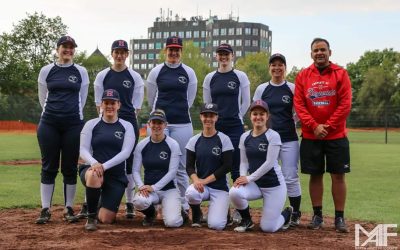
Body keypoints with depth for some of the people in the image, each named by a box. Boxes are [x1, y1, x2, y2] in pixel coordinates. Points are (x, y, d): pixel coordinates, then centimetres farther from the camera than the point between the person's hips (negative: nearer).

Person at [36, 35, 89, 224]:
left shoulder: (81, 72, 6)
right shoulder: (46, 71, 6)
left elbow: (82, 99, 10)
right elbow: (43, 98, 11)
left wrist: (71, 115, 10)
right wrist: (54, 113, 12)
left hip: (73, 124, 0)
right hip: (49, 124, 0)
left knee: (70, 168, 3)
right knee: (49, 167, 2)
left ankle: (69, 209, 10)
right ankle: (45, 209, 5)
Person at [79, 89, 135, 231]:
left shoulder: (127, 126, 3)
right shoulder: (91, 124, 4)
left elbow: (125, 152, -9)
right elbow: (83, 150, -4)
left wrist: (104, 166, -23)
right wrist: (94, 163, -26)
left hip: (116, 176, 0)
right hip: (93, 170, 0)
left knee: (106, 219, -8)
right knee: (94, 176, -40)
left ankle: (105, 205, 32)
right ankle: (91, 216, -16)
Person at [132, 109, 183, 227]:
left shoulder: (173, 145, -5)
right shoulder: (142, 145, 3)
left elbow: (172, 172, -10)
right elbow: (136, 170, 2)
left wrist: (154, 187, -18)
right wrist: (141, 186, -17)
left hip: (169, 189, -2)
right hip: (148, 189, 2)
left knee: (172, 222, -23)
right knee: (138, 201, -33)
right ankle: (151, 213, 5)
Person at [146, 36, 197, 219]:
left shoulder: (189, 73, 6)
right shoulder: (156, 72, 5)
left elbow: (190, 99, 13)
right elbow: (151, 99, 13)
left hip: (182, 124, 0)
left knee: (181, 167, 2)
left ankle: (183, 206, 8)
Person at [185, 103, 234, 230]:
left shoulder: (224, 139, -4)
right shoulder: (194, 140, 4)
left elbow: (227, 166, -8)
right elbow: (189, 166, 2)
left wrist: (205, 180, -14)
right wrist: (196, 179, -19)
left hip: (220, 187, -2)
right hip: (200, 184, 2)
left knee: (216, 225, -18)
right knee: (191, 193, -35)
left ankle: (222, 210, 21)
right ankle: (197, 215, 1)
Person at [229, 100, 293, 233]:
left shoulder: (273, 136, -11)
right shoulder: (245, 137, 5)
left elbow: (269, 163, -17)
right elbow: (244, 162, 7)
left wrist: (249, 178, -19)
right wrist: (242, 177, -13)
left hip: (274, 185, -4)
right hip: (255, 184, 4)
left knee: (268, 228, -7)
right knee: (234, 192, -29)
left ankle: (287, 213, 28)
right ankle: (247, 221, 2)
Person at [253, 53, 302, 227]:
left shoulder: (293, 88, 3)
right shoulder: (261, 89, 7)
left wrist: (290, 123, -4)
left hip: (289, 139, -2)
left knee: (291, 178, -3)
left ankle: (296, 214, 8)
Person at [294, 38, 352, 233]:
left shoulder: (340, 74, 0)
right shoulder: (303, 76, 4)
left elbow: (345, 104, -6)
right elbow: (299, 105, -1)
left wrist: (328, 126, -12)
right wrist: (314, 126, -12)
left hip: (336, 136, -1)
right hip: (310, 136, 1)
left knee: (338, 176, 1)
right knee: (315, 175, 6)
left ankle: (339, 218, 8)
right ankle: (317, 215, 15)